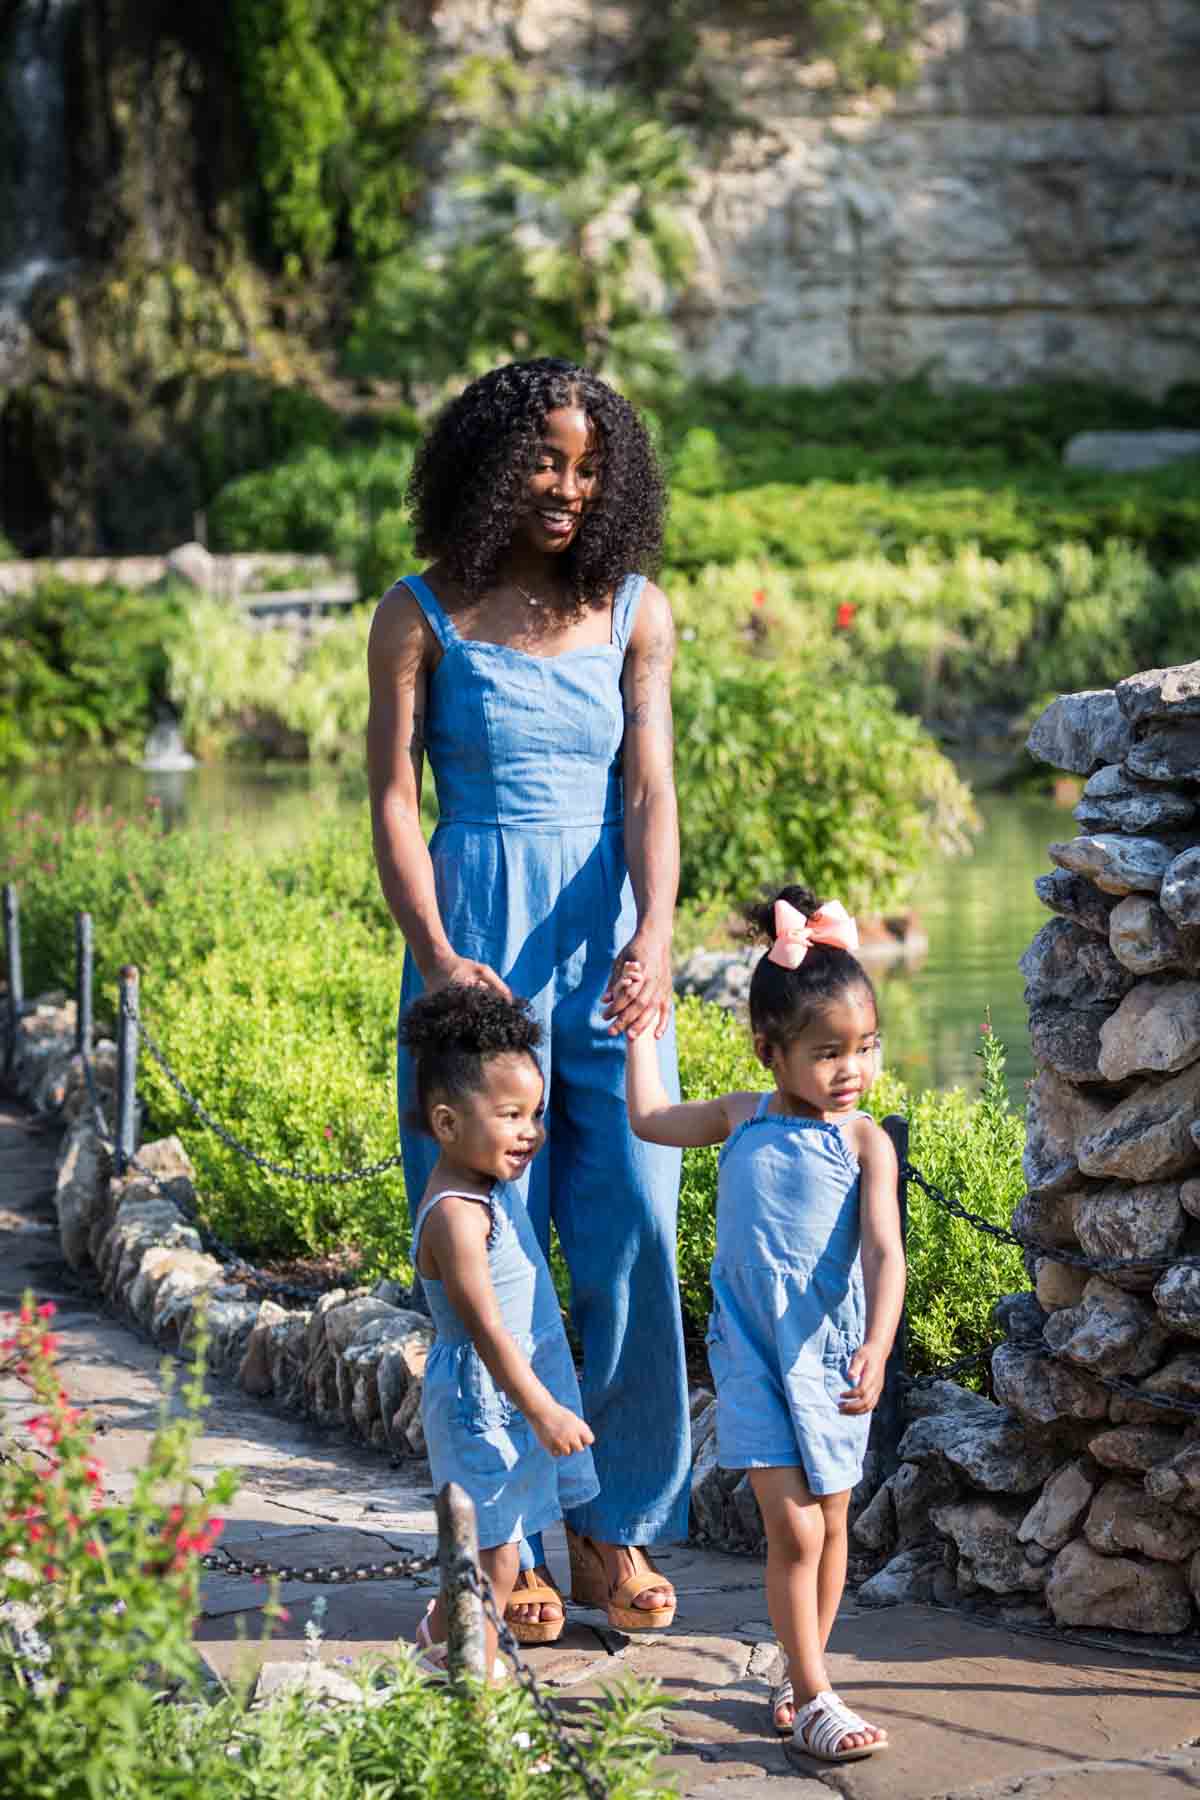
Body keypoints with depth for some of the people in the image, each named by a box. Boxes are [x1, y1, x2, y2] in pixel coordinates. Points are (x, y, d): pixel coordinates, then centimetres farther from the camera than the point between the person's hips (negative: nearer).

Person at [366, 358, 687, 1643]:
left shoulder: (633, 613, 8)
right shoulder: (422, 616, 1)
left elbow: (648, 790, 2)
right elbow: (393, 800, -2)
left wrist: (654, 935, -14)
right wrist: (436, 957, -15)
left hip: (607, 942, 2)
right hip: (474, 941, -2)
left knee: (637, 1232, -3)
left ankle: (617, 1528, 10)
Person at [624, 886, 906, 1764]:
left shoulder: (864, 1141, -8)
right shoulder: (742, 1119, 2)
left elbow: (884, 1253, -18)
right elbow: (651, 1117, 20)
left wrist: (876, 1346, -33)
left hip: (829, 1353, 0)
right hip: (751, 1352, 0)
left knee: (829, 1525, 11)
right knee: (792, 1528, -8)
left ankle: (802, 1677, 27)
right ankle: (813, 1698, -2)